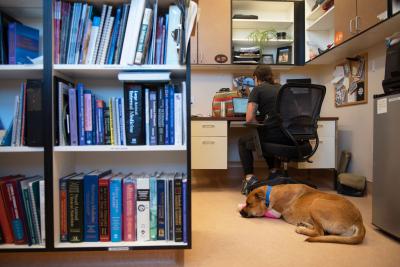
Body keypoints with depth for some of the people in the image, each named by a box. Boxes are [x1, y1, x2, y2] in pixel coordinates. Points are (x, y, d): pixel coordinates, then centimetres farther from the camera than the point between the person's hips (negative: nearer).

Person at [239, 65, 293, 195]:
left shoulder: (258, 89, 0)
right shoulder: (280, 88, 18)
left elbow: (249, 119, -8)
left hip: (273, 137, -6)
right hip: (290, 138, 7)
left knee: (243, 141, 21)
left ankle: (250, 178, 10)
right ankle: (273, 172, 35)